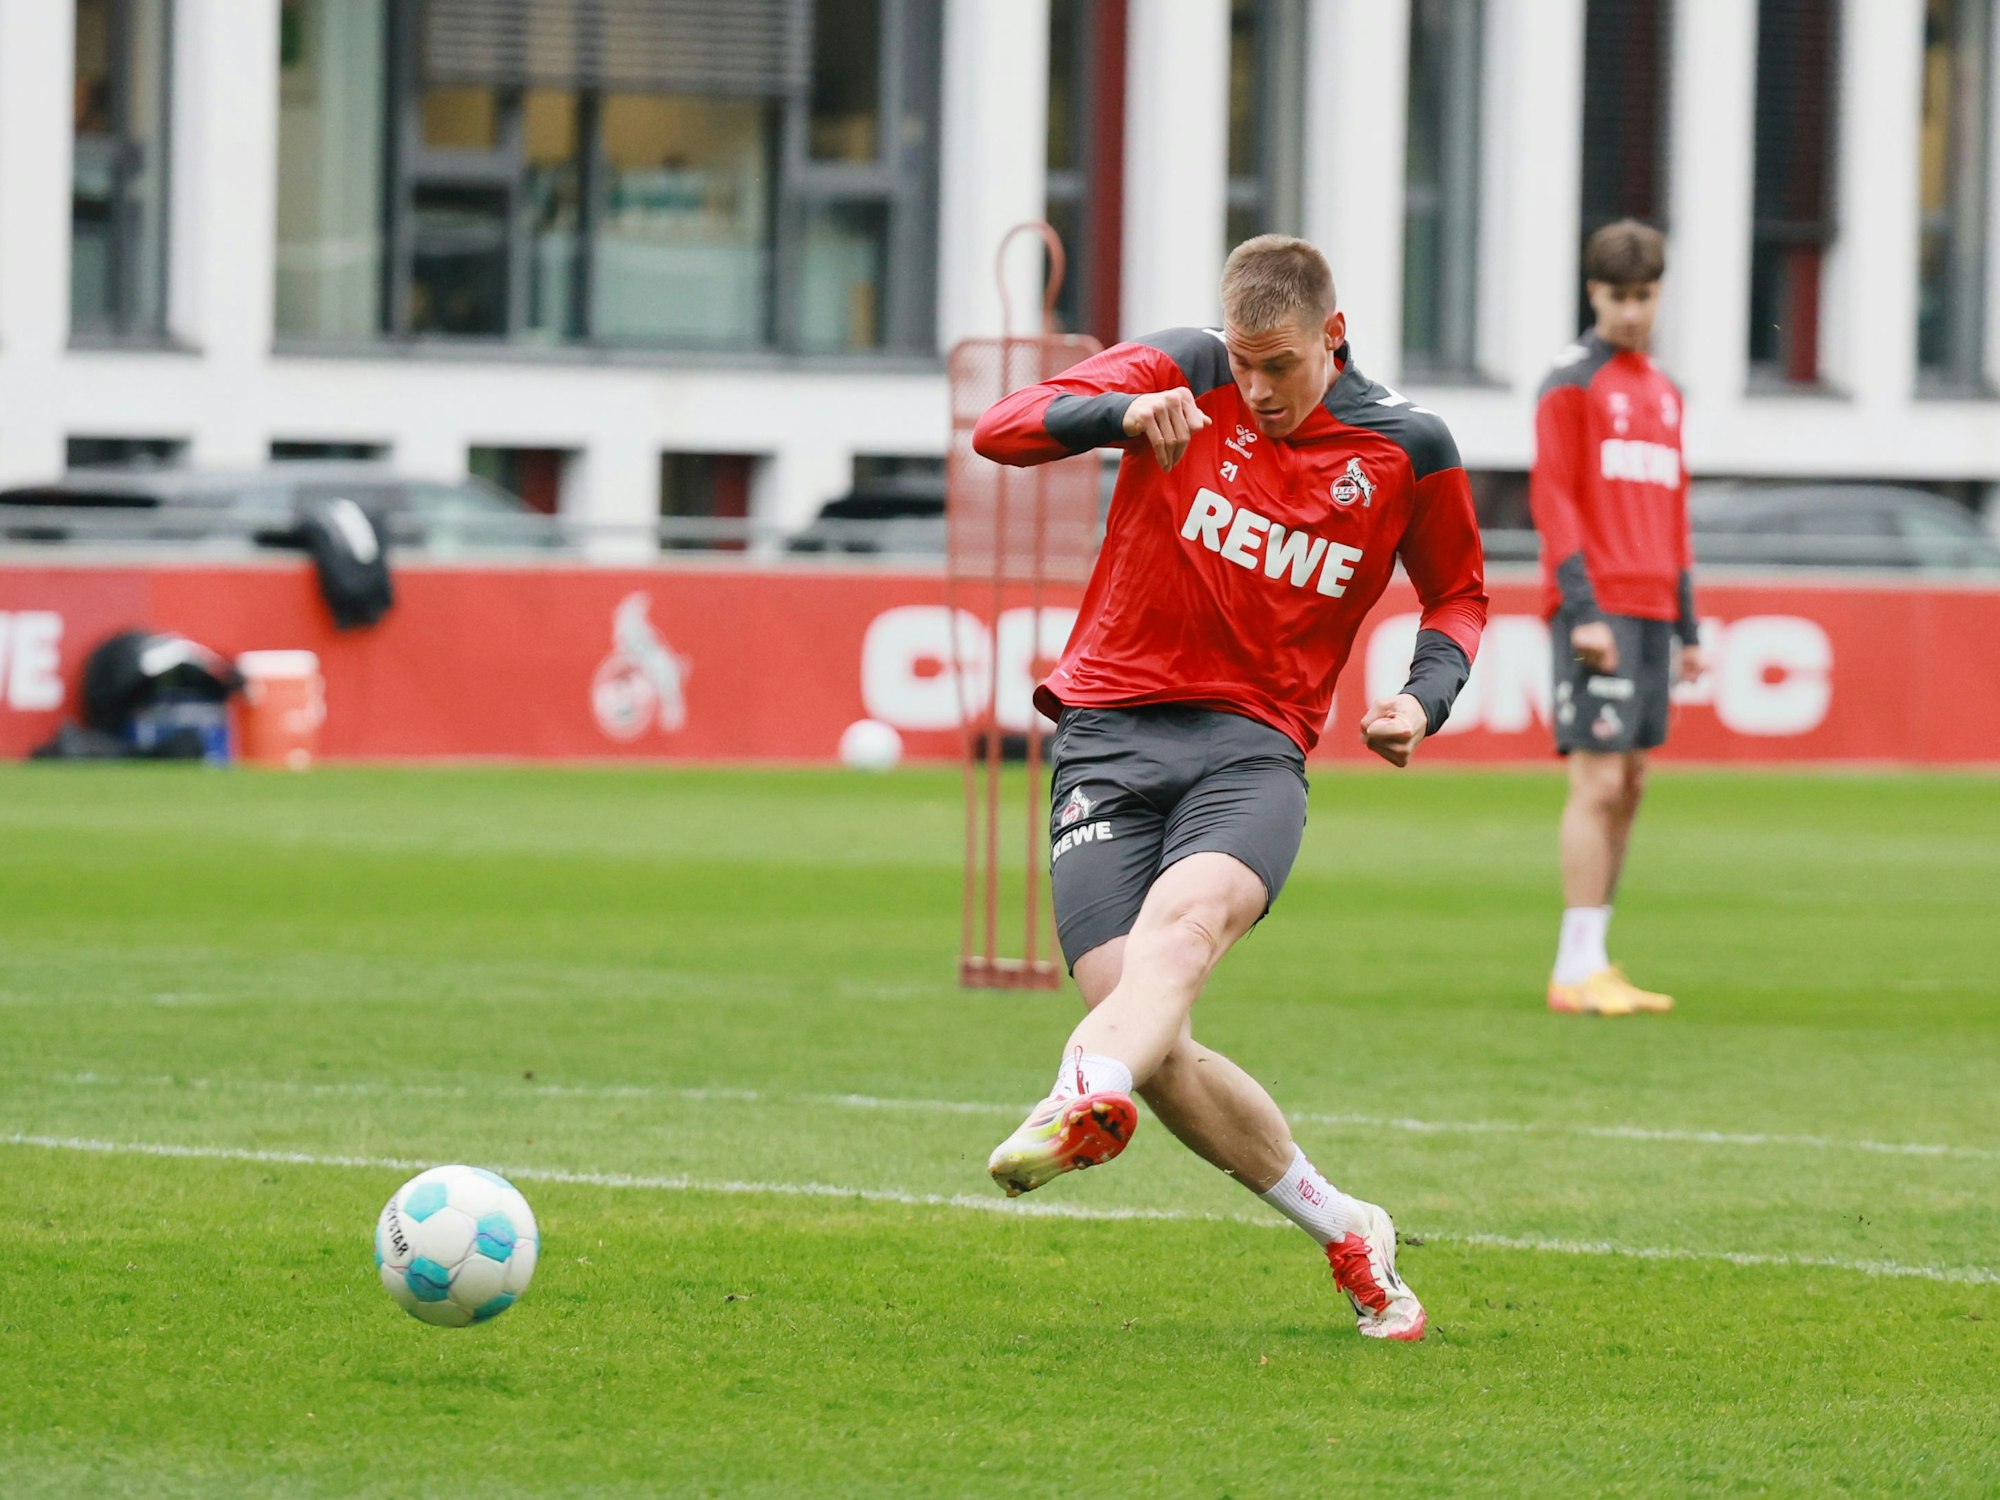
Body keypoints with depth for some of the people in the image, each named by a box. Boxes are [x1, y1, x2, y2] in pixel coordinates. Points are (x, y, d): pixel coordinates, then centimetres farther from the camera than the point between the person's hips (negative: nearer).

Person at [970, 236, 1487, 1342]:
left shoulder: (1407, 449, 5)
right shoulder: (1183, 374, 1)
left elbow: (1459, 594, 22)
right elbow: (1000, 430, -6)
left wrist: (1425, 697, 1)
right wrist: (1121, 414, -25)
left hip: (1254, 748, 0)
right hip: (1108, 738, 0)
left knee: (1187, 915, -35)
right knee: (1156, 1049, -13)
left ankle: (1087, 1102, -62)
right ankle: (1341, 1231, 7)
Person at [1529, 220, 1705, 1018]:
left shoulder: (1663, 392, 18)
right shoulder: (1571, 383, -4)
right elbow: (1550, 498, -10)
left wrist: (1687, 626, 18)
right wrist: (1583, 610, -18)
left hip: (1649, 612, 7)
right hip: (1595, 606, -7)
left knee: (1630, 784, 6)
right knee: (1599, 782, -11)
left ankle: (1594, 965, 10)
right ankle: (1578, 970, -11)